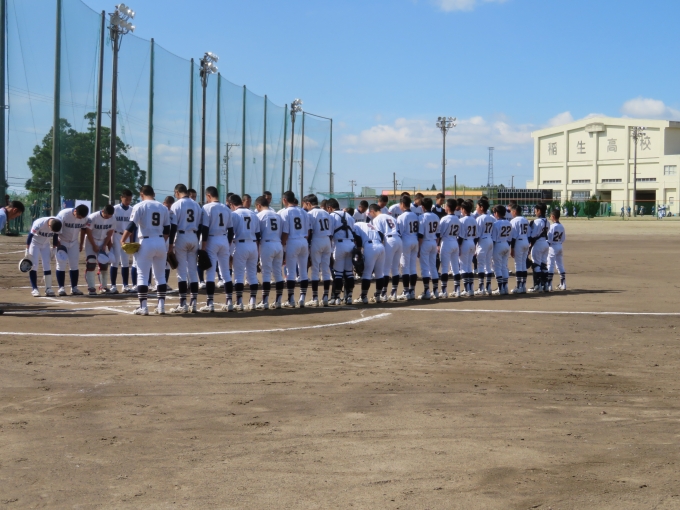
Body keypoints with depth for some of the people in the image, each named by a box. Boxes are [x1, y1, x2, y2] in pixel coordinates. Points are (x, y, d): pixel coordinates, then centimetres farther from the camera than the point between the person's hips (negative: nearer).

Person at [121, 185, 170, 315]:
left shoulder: (140, 206, -4)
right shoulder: (163, 208, 10)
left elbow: (132, 226, -12)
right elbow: (167, 230, 12)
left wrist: (123, 240, -4)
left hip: (146, 242, -4)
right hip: (160, 242, 4)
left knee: (142, 275, 1)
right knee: (160, 275, 12)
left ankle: (143, 307, -4)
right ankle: (161, 306, 11)